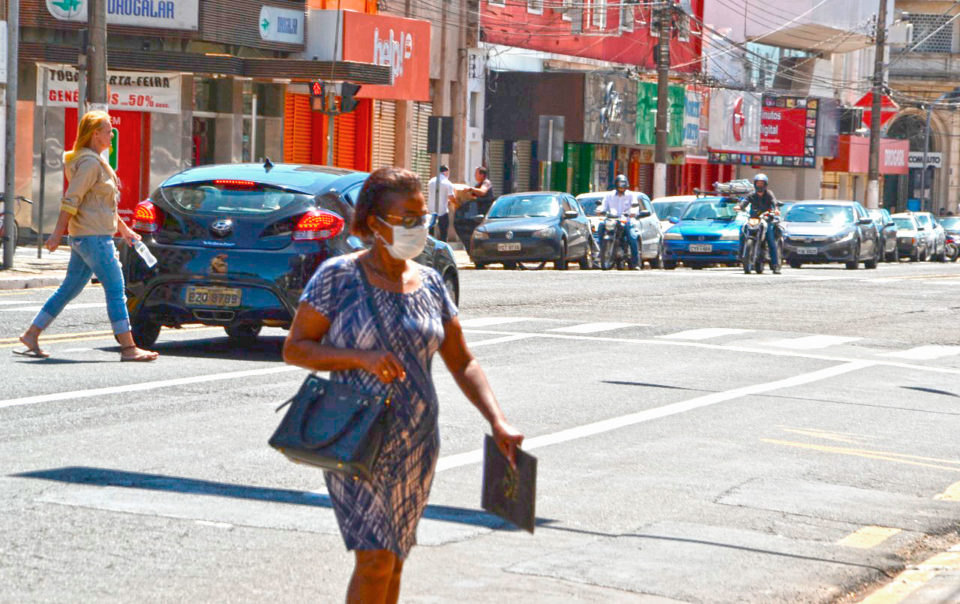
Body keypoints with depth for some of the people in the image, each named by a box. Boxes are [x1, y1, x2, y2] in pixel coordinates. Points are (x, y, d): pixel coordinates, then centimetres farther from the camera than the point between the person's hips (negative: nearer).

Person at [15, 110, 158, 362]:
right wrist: (58, 234, -21)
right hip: (94, 237, -10)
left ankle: (31, 335, 15)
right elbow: (71, 200, -18)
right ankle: (128, 348, -7)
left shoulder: (96, 161, 18)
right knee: (116, 290, -8)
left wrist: (124, 229, 28)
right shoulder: (89, 163, -13)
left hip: (83, 237, 10)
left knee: (69, 289, 12)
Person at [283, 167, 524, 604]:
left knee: (393, 560, 10)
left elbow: (462, 362, 10)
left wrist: (497, 421, -3)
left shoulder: (429, 283, 7)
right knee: (375, 558, -14)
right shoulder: (339, 276, -6)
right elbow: (294, 348, -6)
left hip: (416, 443, 5)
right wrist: (362, 357, -20)